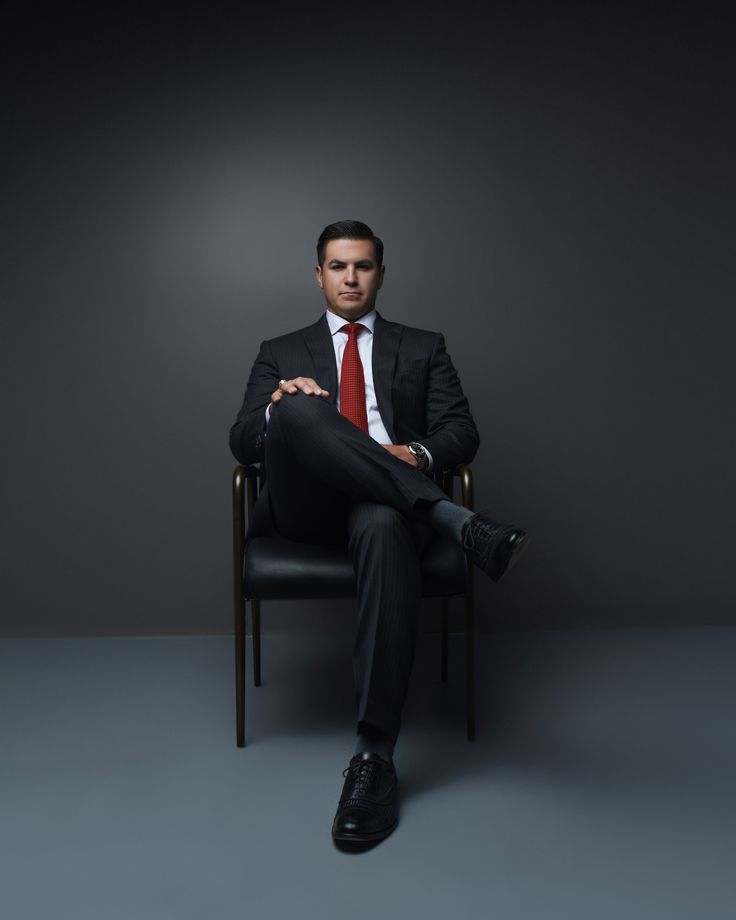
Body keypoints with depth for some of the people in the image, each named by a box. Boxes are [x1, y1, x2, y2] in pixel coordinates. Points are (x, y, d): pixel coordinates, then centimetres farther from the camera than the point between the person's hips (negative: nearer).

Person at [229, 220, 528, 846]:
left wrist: (420, 456, -12)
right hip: (307, 503, 1)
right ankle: (461, 524, -36)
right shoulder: (281, 353, 24)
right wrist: (279, 406, -11)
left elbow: (462, 431, 11)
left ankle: (375, 757, -35)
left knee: (386, 526, -40)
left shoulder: (424, 348, 23)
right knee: (300, 409, -32)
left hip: (388, 499, 0)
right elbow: (243, 443, 12)